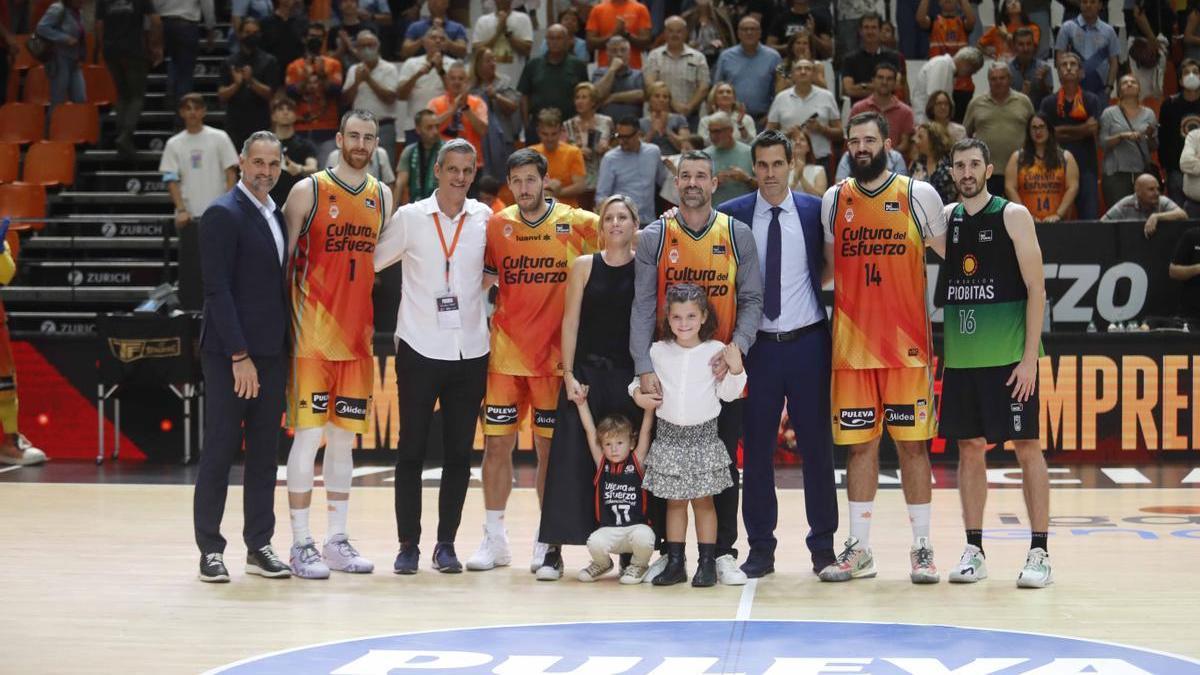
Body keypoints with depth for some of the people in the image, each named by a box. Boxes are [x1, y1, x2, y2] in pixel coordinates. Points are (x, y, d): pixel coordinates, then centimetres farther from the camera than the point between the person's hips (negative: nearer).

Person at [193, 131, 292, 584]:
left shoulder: (276, 215, 14)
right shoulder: (223, 214, -10)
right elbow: (217, 289, -15)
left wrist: (284, 349, 10)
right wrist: (240, 355, -18)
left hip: (270, 352, 7)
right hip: (231, 354, -7)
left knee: (264, 452, 9)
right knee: (220, 450, -2)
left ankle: (259, 546, 15)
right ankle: (210, 550, 5)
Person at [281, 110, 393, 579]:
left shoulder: (382, 197, 10)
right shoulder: (308, 192, -5)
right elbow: (281, 260, -4)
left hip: (357, 337, 5)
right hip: (312, 337, -5)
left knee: (345, 438, 9)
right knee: (308, 437, -4)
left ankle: (337, 541, 16)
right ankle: (301, 544, 2)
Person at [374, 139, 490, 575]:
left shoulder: (485, 218, 5)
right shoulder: (409, 217, -1)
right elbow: (371, 262, 6)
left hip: (470, 351, 2)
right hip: (420, 349, -2)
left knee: (459, 453, 5)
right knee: (412, 451, 1)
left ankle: (446, 544, 13)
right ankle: (408, 545, 7)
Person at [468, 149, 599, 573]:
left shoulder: (575, 223, -2)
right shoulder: (497, 225, 4)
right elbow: (481, 280, 12)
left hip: (555, 355, -2)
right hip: (505, 353, 2)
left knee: (550, 447, 4)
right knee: (497, 443, 3)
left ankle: (547, 540, 14)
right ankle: (494, 538, 14)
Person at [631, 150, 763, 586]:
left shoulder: (737, 235, 1)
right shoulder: (654, 238, 0)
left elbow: (751, 300, 1)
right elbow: (643, 306, -3)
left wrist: (736, 348, -16)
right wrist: (644, 368, -12)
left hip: (722, 370, 0)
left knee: (724, 462, 3)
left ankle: (724, 554, 9)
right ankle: (668, 552, 12)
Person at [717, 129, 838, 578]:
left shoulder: (816, 211, 1)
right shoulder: (732, 215, 2)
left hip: (808, 342, 0)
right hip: (758, 345, 0)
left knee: (817, 445, 4)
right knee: (756, 448, 2)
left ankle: (823, 544, 14)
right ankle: (760, 547, 10)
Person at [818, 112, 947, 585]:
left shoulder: (919, 196, 0)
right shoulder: (833, 201, 8)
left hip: (907, 344, -2)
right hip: (851, 344, 2)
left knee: (912, 443, 1)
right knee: (859, 444, 6)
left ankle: (921, 548, 8)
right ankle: (858, 548, 12)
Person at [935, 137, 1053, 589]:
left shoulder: (1013, 216, -4)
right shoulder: (945, 218, 9)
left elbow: (1036, 288, -7)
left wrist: (1030, 357, -13)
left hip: (1008, 357, -5)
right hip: (961, 359, 5)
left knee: (1027, 446, -3)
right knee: (969, 448, 6)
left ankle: (1039, 552, 0)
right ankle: (974, 551, 13)